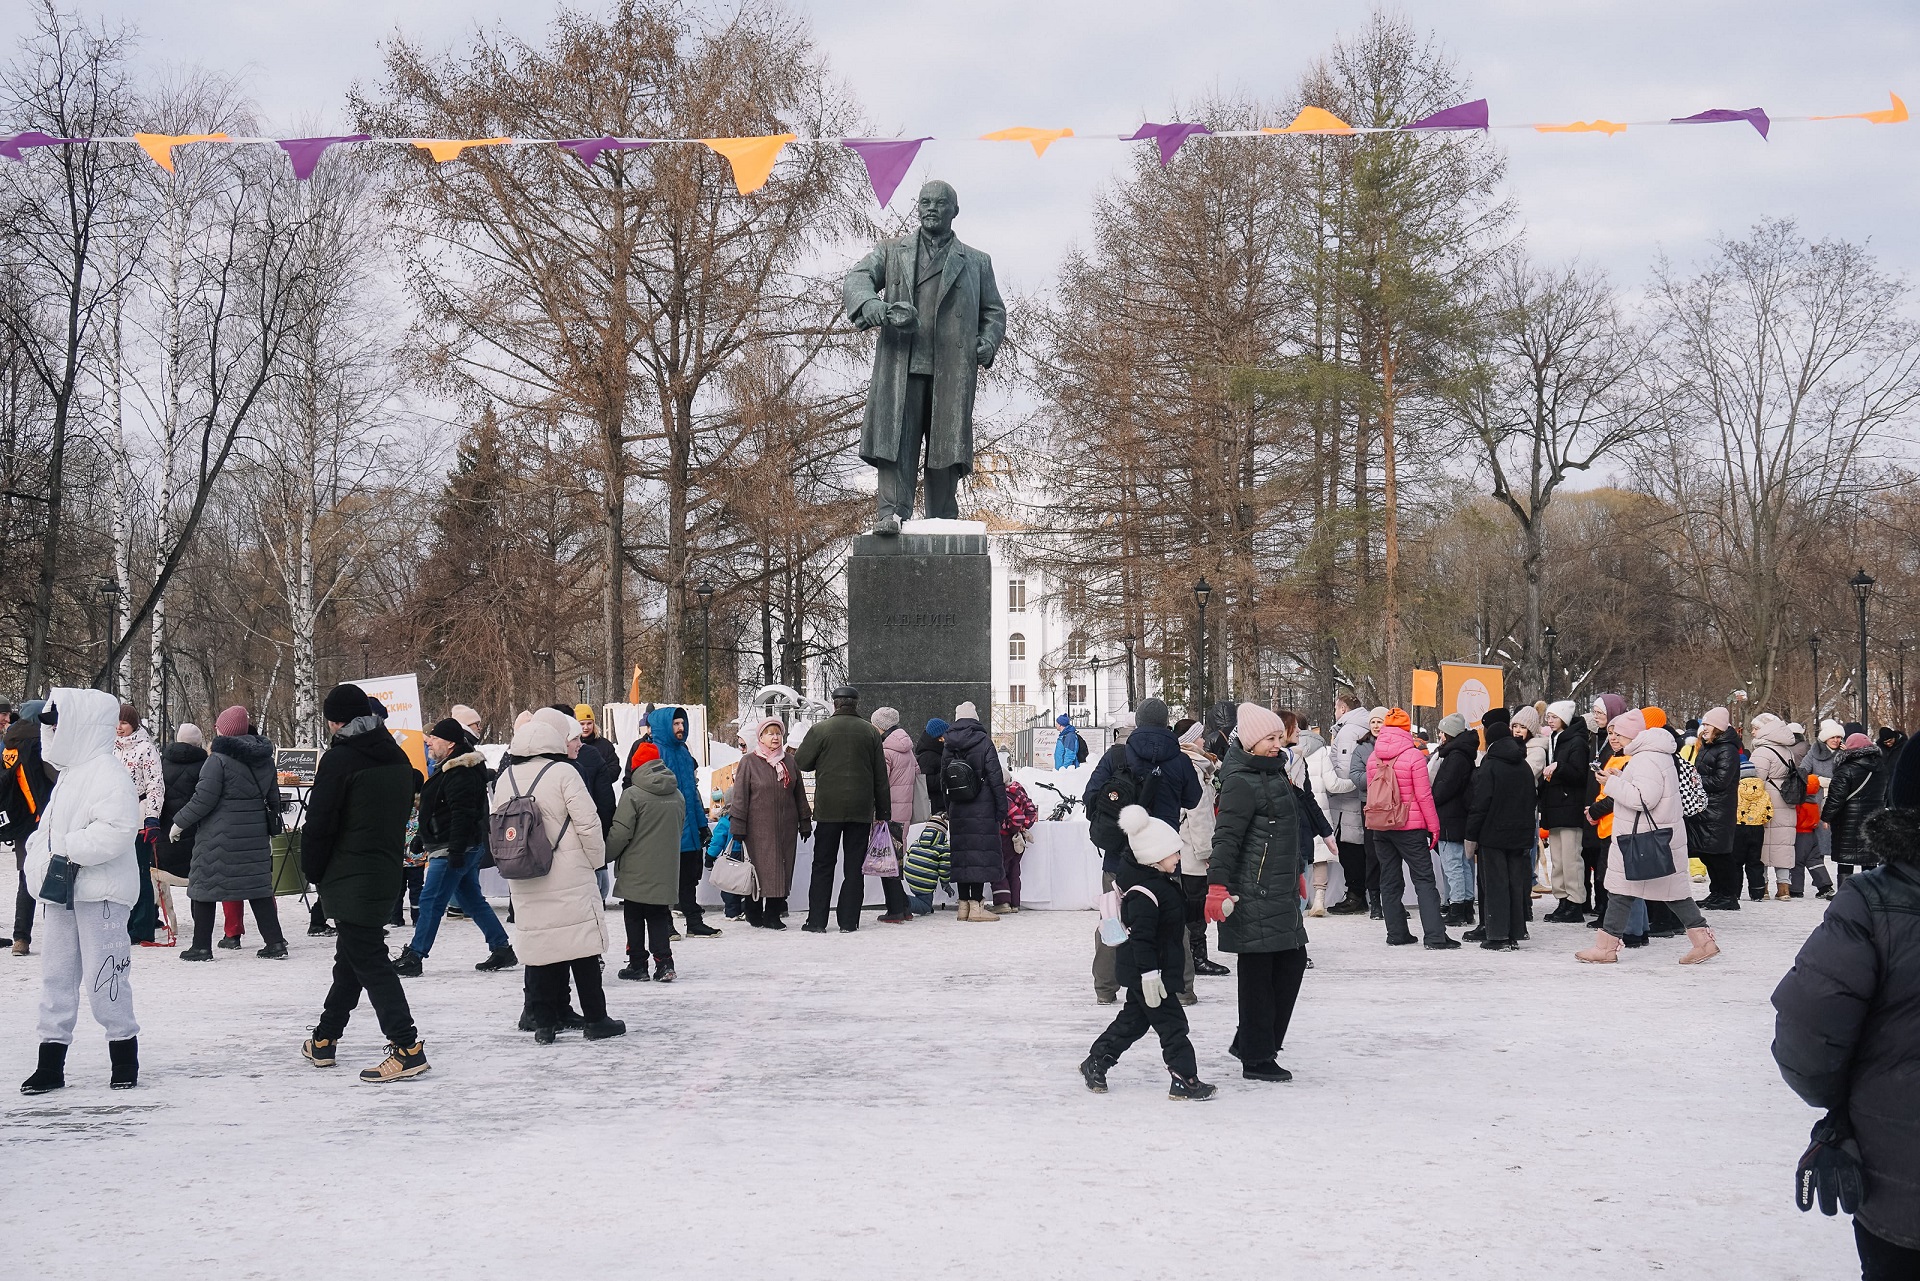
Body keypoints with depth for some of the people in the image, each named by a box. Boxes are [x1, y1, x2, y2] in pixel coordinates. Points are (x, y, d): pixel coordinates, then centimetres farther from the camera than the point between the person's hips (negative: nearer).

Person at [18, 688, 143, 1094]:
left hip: (99, 892, -9)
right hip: (61, 891, 10)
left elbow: (116, 829, -25)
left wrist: (71, 851, -22)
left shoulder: (107, 773, -14)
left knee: (103, 976, -4)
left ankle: (125, 1056, 8)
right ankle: (51, 1063, 16)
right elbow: (50, 827, 24)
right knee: (56, 974, 10)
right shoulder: (70, 774, 16)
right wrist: (39, 862, 7)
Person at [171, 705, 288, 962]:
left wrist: (180, 823, -5)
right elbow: (274, 799, 16)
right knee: (258, 886, 11)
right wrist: (271, 830, 28)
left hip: (219, 835, -6)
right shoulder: (264, 758, 8)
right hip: (255, 834, 6)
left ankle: (202, 946, 8)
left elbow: (204, 799, -16)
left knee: (204, 886, 6)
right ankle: (275, 942, 9)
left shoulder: (218, 759, -14)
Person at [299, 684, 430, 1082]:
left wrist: (313, 871, 0)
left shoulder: (339, 759, -14)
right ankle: (325, 1039, 30)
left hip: (350, 877, -9)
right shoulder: (397, 757, 11)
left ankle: (407, 1048, -16)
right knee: (352, 955, 19)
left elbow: (319, 822, -14)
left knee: (369, 960, -8)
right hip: (388, 872, 9)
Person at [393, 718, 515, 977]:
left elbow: (462, 815, -25)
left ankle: (414, 957, -5)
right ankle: (502, 949, 18)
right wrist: (421, 837, 31)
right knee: (472, 900, 14)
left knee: (431, 901, -8)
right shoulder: (448, 768, 17)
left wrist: (456, 849, -29)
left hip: (455, 849, -11)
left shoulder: (460, 774, -18)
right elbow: (435, 810, 27)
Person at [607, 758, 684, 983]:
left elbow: (620, 833, -15)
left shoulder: (632, 795, -14)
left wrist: (606, 856, 0)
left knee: (634, 917, 6)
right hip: (666, 872, 5)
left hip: (636, 872, -5)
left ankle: (637, 965, 8)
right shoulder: (677, 797, 5)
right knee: (659, 917, 11)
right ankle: (664, 963, 2)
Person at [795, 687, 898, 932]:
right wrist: (883, 811, 11)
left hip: (828, 808, -1)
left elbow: (801, 762, -1)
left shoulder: (820, 729, -6)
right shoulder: (870, 732, 3)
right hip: (861, 809, 2)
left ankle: (816, 921, 4)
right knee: (854, 866, 6)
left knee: (823, 865, 6)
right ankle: (849, 921, 5)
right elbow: (880, 776, 5)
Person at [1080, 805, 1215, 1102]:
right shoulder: (1144, 893, -26)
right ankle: (1185, 1081, 0)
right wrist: (1149, 974, -26)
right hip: (1146, 970, -11)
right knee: (1171, 1023, -5)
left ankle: (1096, 1063, 29)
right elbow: (1141, 937, -27)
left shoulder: (1163, 881, 8)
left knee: (1134, 1018, 20)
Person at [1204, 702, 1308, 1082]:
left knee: (1292, 963, 12)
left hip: (1280, 890, 10)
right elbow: (1226, 837, -20)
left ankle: (1251, 1042, 23)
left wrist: (1295, 876, 31)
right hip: (1254, 894, -10)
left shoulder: (1275, 772, 15)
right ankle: (1256, 1059, 5)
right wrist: (1217, 886, -27)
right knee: (1258, 972, -3)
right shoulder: (1242, 782, -14)